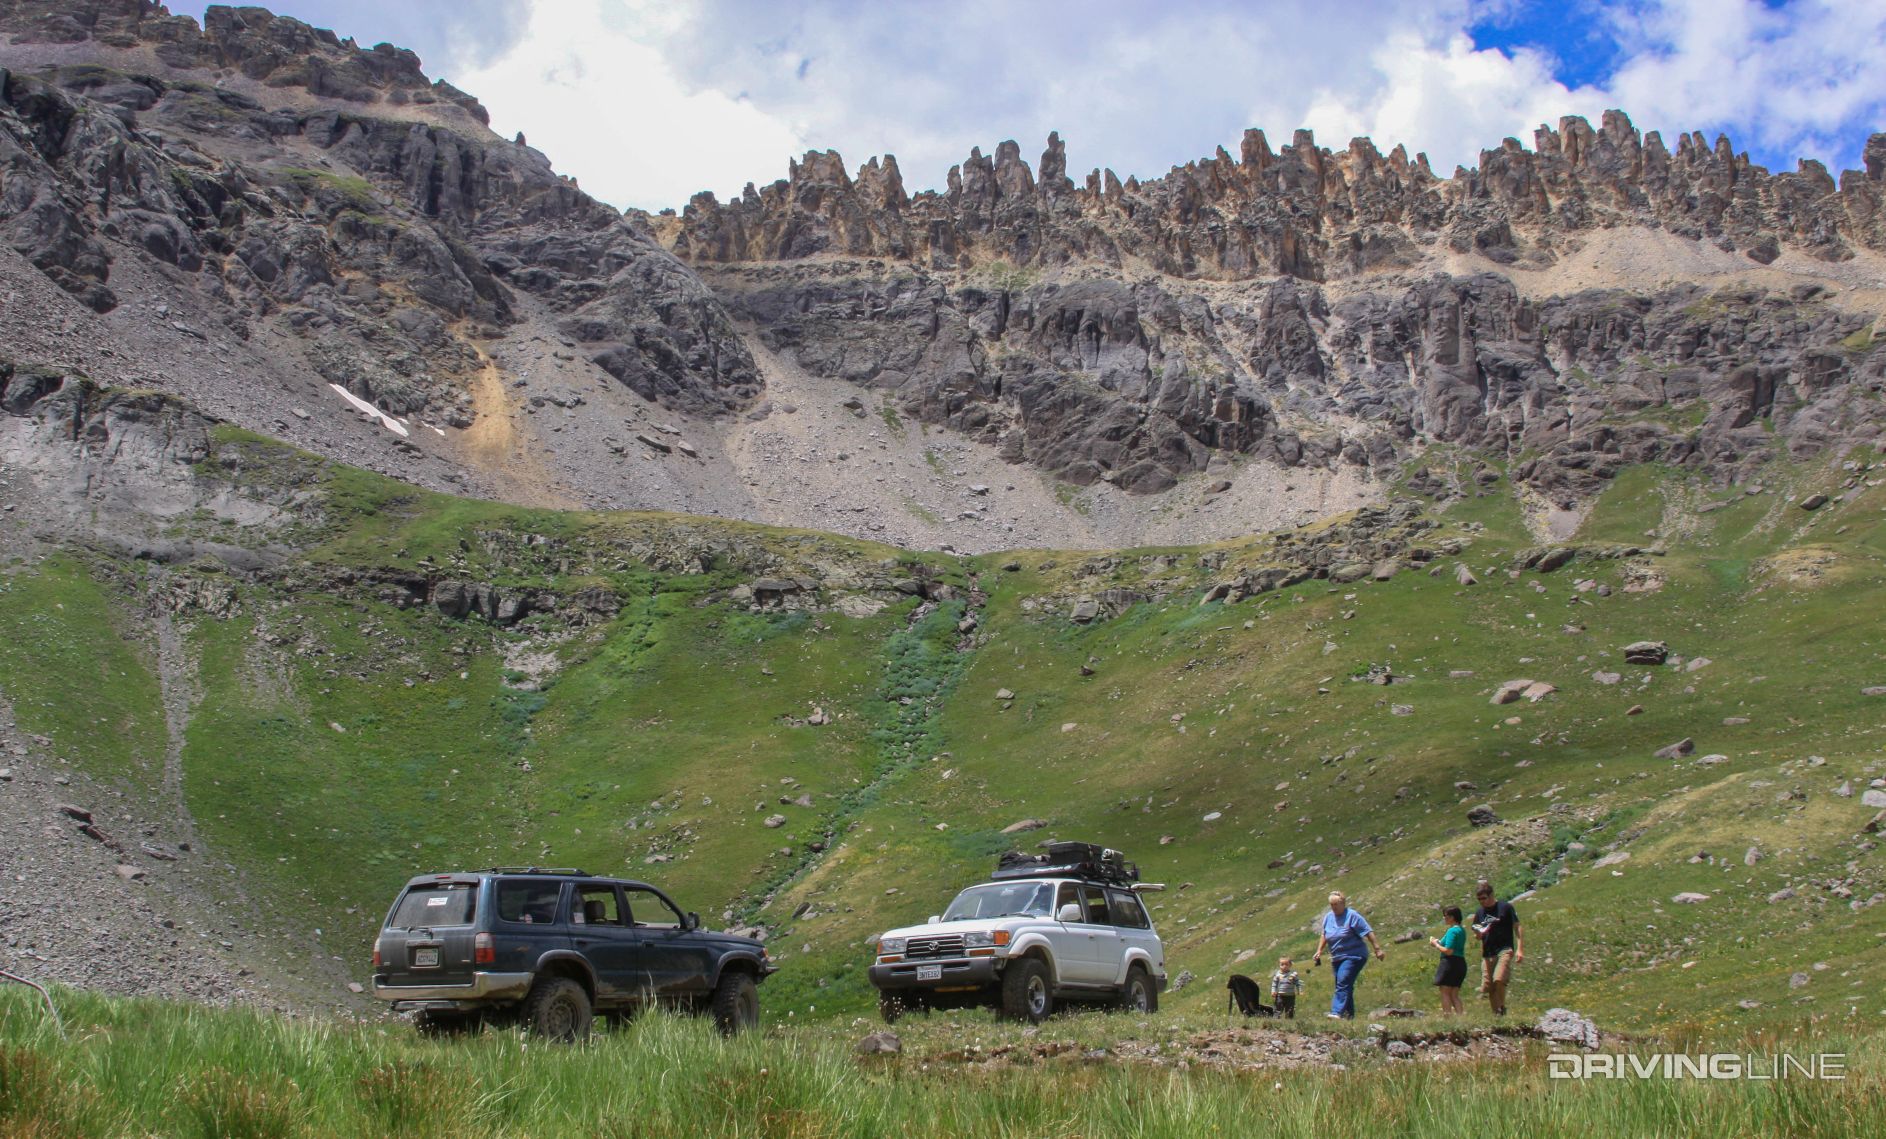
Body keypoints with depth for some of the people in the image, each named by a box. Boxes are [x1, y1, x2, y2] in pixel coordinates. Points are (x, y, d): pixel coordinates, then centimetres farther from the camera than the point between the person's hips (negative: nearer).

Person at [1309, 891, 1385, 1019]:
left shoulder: (1352, 915, -10)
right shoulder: (1328, 917, 9)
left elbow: (1368, 933, -11)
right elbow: (1324, 935, 22)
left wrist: (1377, 949, -13)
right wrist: (1319, 951, 16)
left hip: (1353, 956, -7)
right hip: (1337, 958, 7)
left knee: (1343, 983, -21)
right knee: (1345, 986, 8)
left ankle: (1337, 1012, -31)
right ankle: (1349, 1015, 15)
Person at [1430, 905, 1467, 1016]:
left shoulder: (1452, 930, -15)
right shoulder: (1461, 930, 15)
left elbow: (1448, 951, -20)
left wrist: (1436, 944, -7)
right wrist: (1439, 942, 14)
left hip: (1450, 963, -10)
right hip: (1461, 962, 10)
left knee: (1445, 992, -5)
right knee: (1454, 994, 12)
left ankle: (1447, 1015, -10)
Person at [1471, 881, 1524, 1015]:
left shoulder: (1506, 907, -1)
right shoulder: (1479, 913, 14)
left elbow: (1517, 928, 0)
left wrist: (1520, 949, -10)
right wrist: (1478, 934, -3)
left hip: (1504, 950, -5)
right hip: (1487, 953, 5)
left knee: (1499, 980, -24)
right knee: (1487, 986, 1)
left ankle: (1502, 1008, -6)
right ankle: (1496, 1014, 13)